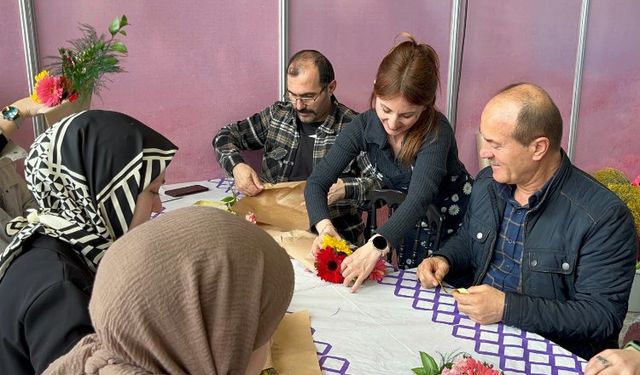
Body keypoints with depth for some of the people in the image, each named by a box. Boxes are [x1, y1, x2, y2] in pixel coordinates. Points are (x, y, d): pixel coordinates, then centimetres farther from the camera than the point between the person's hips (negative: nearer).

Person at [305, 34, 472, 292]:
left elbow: (419, 198, -43)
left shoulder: (436, 132, -29)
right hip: (404, 226, 3)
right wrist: (324, 226, -39)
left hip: (453, 225, -3)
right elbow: (317, 182, -19)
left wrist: (377, 246, -58)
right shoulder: (363, 127, -18)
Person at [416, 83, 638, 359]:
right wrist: (444, 260, 0)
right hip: (476, 327, 6)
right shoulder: (487, 183, 3)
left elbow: (603, 316, -19)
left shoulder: (603, 216, -18)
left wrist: (507, 308, -25)